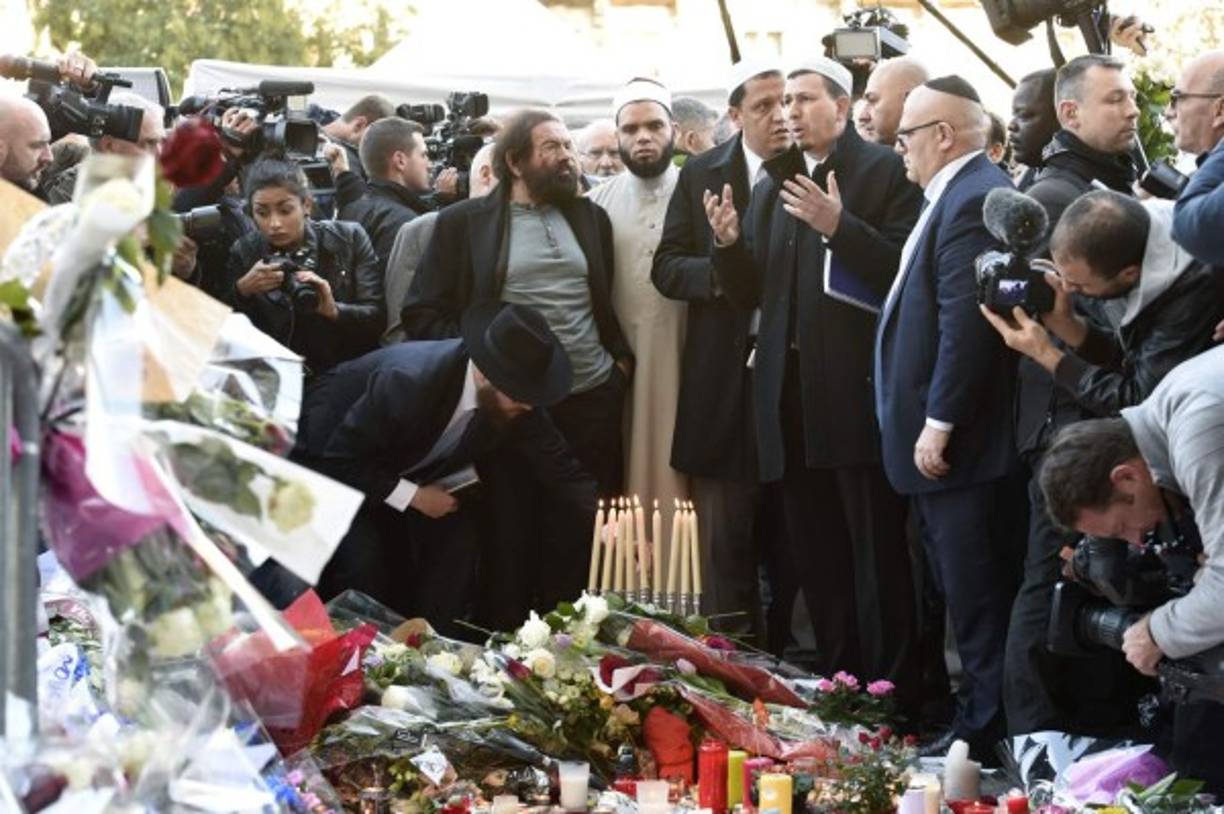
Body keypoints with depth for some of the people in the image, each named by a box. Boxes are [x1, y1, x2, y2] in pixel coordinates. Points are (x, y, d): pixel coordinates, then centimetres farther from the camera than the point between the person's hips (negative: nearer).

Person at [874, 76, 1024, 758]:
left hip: (960, 442, -10)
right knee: (968, 594, 14)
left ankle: (984, 730, 3)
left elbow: (966, 320, -23)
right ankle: (980, 716, 20)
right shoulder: (957, 195, 15)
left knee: (977, 596, -3)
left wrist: (939, 422, -21)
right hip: (939, 430, 10)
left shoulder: (976, 199, -18)